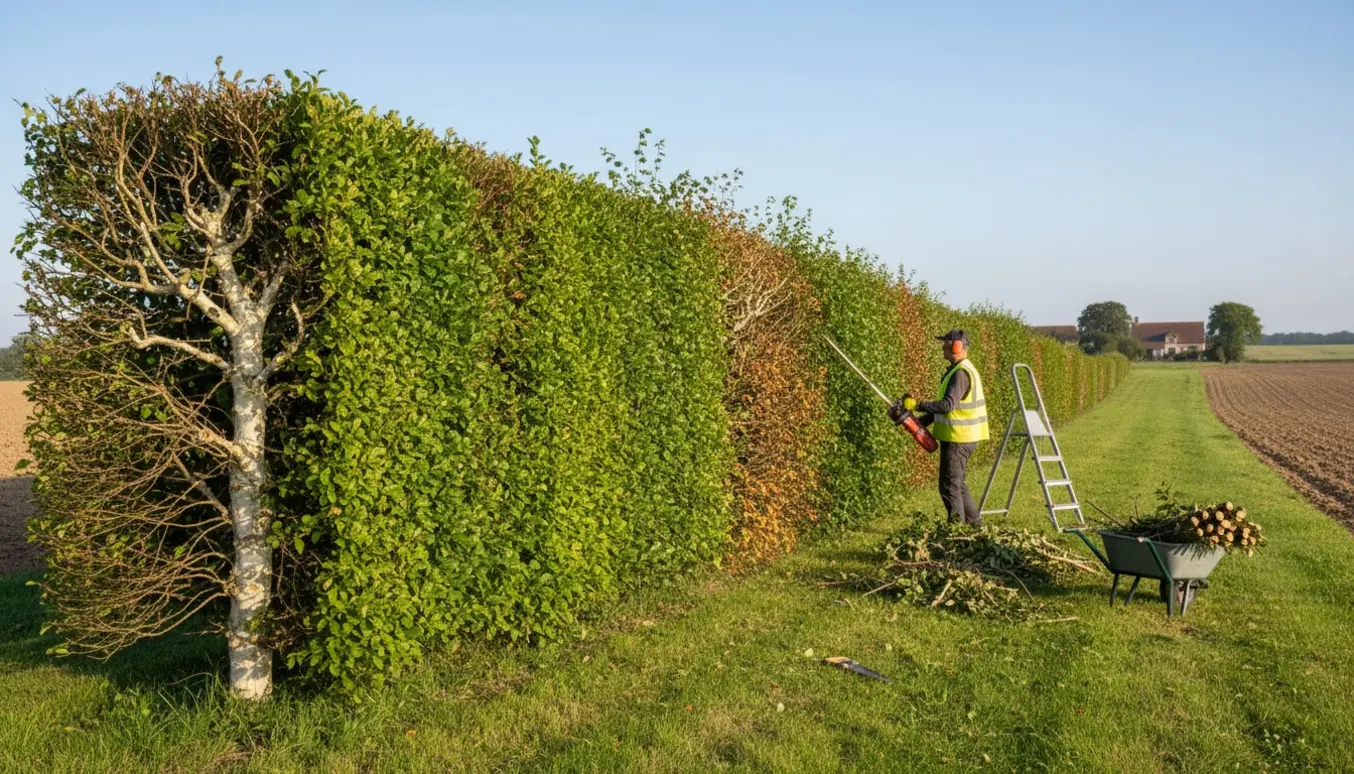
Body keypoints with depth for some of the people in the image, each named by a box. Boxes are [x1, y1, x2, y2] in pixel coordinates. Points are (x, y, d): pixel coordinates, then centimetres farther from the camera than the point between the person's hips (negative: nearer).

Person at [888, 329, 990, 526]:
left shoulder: (961, 373, -18)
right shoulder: (957, 370, 15)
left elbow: (948, 404, -29)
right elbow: (946, 406, 20)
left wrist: (917, 405, -23)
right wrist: (920, 421, 15)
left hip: (959, 439, -10)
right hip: (959, 437, 10)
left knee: (950, 486, -4)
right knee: (957, 483, 19)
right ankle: (975, 523, 25)